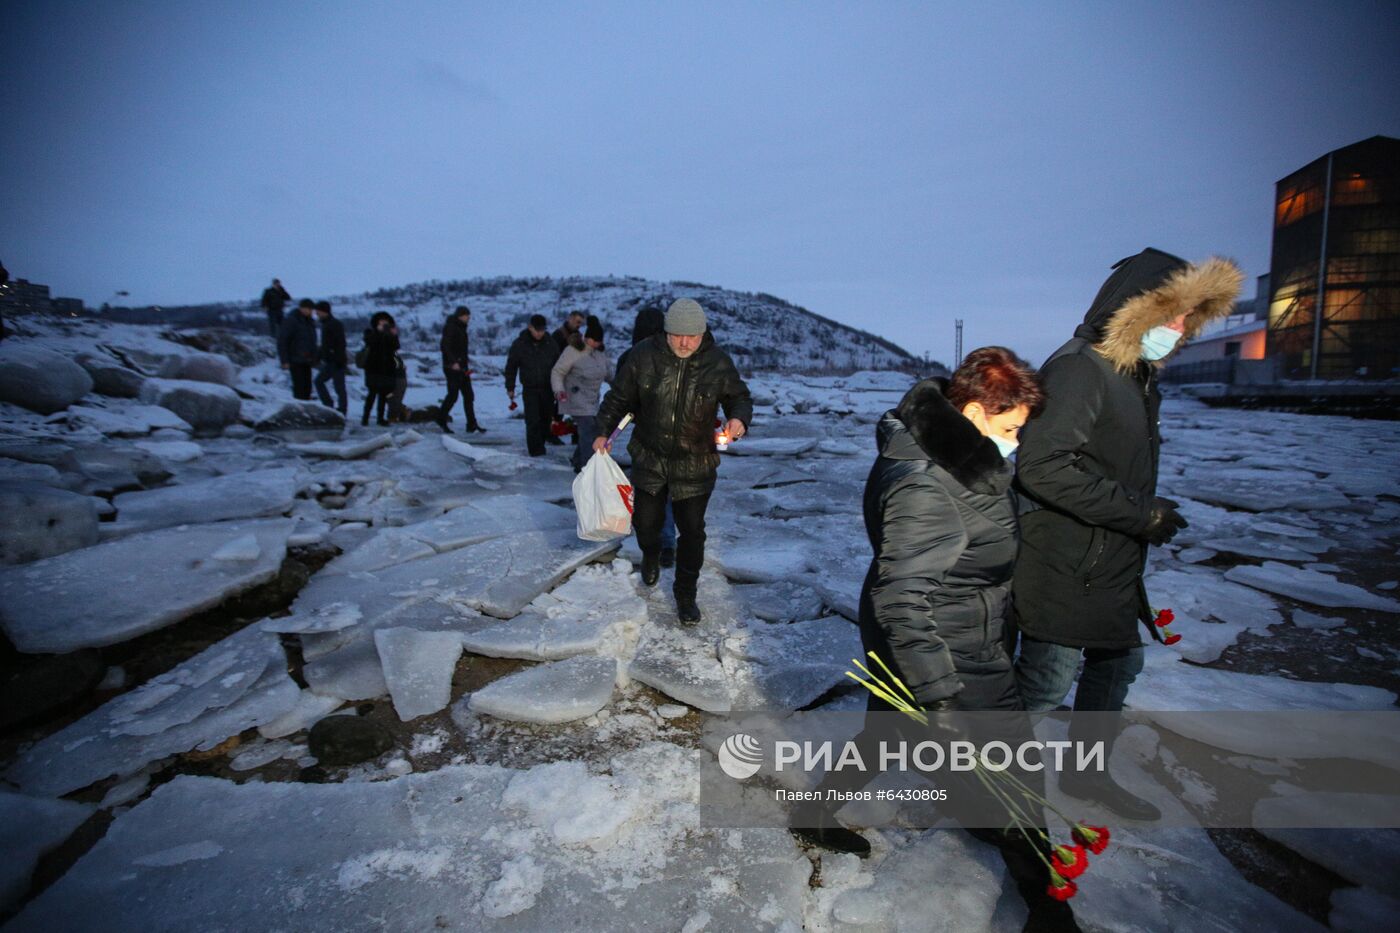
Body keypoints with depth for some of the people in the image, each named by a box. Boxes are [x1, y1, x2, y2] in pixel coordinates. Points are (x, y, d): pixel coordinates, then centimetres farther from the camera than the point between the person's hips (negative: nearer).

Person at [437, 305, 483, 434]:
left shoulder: (461, 328, 16)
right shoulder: (451, 327, -11)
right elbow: (445, 345, -21)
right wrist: (453, 362, -26)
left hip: (461, 366, 9)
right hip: (452, 367, -9)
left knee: (469, 395, 5)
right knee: (453, 395, -5)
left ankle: (472, 425, 7)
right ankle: (441, 420, 12)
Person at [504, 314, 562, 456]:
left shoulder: (550, 343, 2)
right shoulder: (519, 344, -4)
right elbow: (511, 367, 3)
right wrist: (510, 387, 3)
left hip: (548, 388, 3)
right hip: (530, 389, -2)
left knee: (546, 419, 9)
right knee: (533, 420, -8)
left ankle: (540, 443, 25)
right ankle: (536, 449, -4)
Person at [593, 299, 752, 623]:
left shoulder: (718, 363, -11)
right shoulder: (644, 356, -11)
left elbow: (739, 397, 3)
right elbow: (619, 397, 1)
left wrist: (740, 418, -18)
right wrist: (602, 431, -6)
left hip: (695, 464, -1)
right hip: (649, 458, 1)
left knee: (692, 532, 4)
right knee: (645, 521, 12)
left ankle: (685, 593, 25)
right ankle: (651, 555, 49)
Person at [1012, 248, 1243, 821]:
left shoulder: (1134, 377, 12)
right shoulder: (1078, 369, -20)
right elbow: (1043, 467, -30)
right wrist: (1141, 513, -24)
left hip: (1113, 566, 10)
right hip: (1065, 568, -10)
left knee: (1119, 665, 22)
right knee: (1047, 683, 0)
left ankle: (1087, 771, 41)